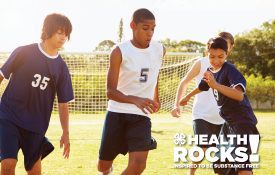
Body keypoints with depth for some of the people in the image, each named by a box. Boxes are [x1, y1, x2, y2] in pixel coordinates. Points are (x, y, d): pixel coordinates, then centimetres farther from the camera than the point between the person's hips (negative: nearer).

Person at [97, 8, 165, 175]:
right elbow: (111, 92, -21)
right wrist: (135, 100, -37)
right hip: (117, 113, -2)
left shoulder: (160, 50, 0)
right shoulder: (119, 52, -13)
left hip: (142, 116, 2)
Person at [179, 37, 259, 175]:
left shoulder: (230, 70, -17)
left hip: (243, 121, -9)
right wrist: (188, 96, 49)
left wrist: (216, 85, -45)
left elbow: (239, 95, -34)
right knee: (220, 164, 18)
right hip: (228, 122, 9)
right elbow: (202, 87, 32)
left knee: (240, 160, -25)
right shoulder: (210, 71, 7)